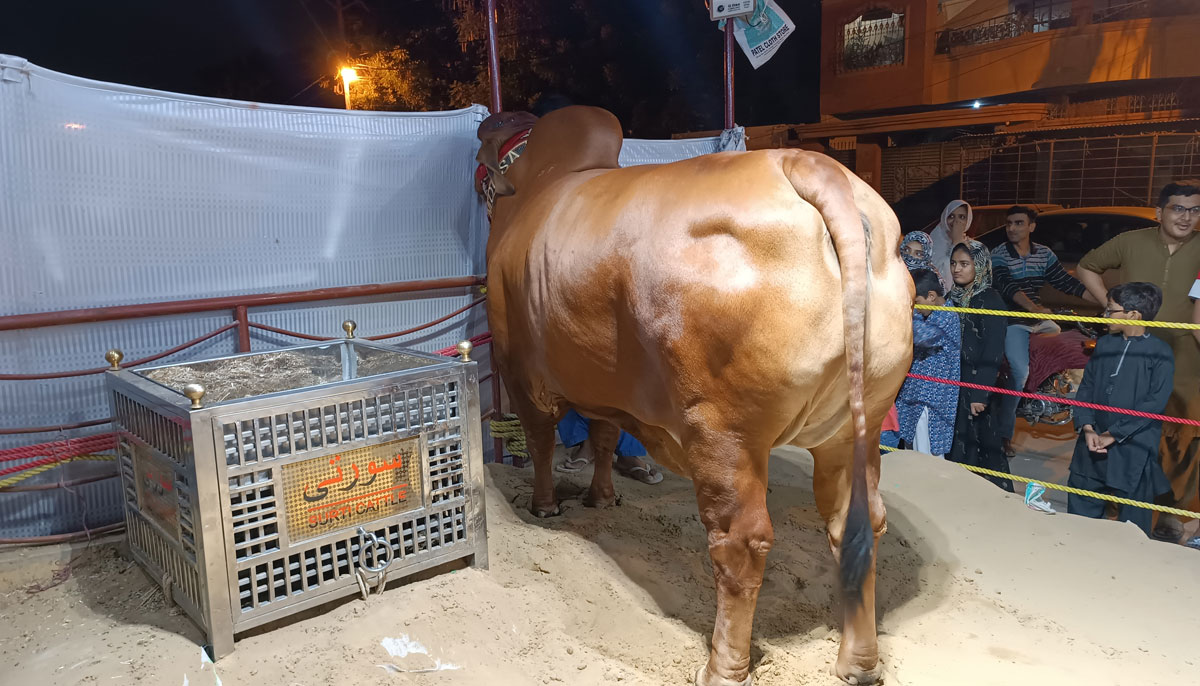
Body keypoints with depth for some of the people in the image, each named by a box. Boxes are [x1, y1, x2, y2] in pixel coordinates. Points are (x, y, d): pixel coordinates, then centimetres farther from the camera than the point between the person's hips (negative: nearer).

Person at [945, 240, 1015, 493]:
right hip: (952, 383, 7)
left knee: (981, 443, 0)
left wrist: (981, 393, -20)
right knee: (957, 444, 11)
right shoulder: (954, 297, 9)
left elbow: (993, 352, -16)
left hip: (976, 384, -6)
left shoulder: (990, 300, -11)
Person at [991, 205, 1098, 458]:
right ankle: (1004, 433, -8)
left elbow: (1066, 282, 7)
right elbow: (1009, 288, -22)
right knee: (1020, 373, -17)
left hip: (1039, 317, 6)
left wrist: (1106, 302, 0)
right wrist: (1036, 308, -38)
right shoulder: (999, 255, -8)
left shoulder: (1044, 254, 8)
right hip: (1012, 321, -6)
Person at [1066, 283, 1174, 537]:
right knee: (1080, 509, 14)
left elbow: (1155, 403, -13)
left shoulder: (1160, 352, -8)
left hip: (1134, 449, -5)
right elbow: (1086, 387, 7)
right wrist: (1087, 428, -6)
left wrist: (1114, 434, -15)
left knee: (1132, 520, 5)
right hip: (1094, 443, 5)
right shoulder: (1105, 344, 7)